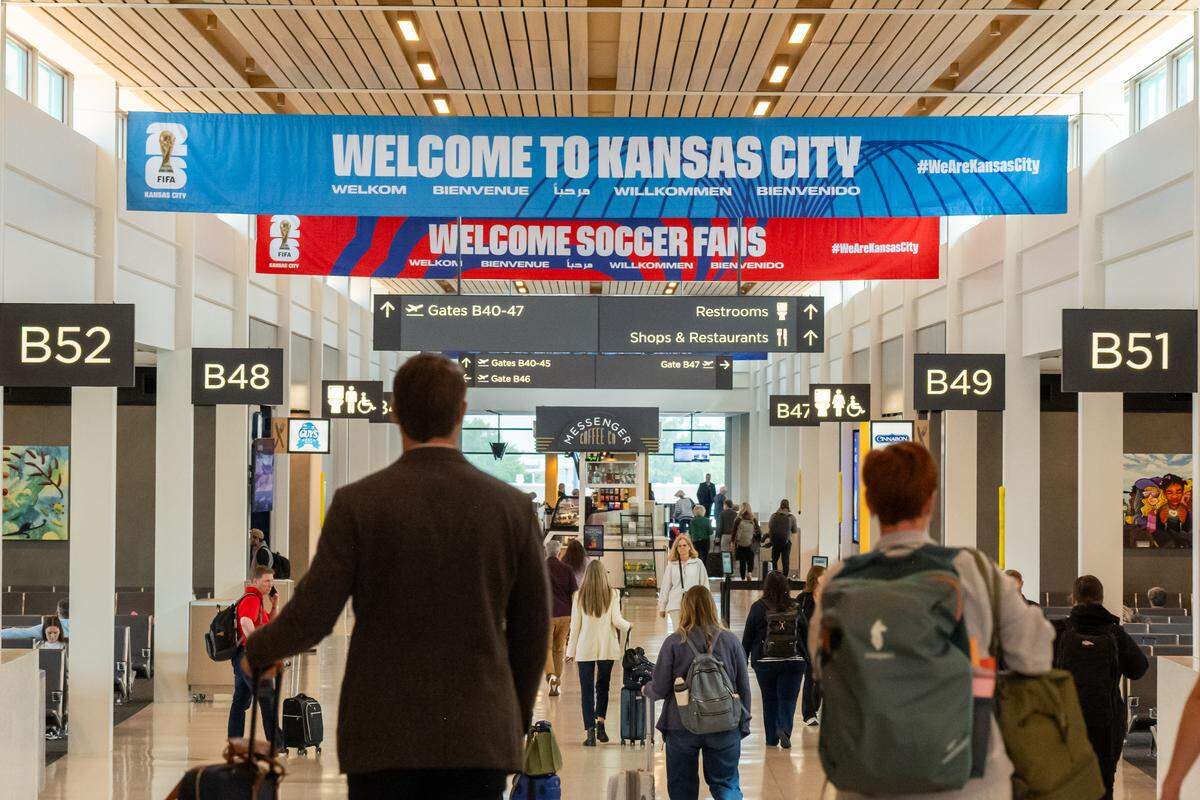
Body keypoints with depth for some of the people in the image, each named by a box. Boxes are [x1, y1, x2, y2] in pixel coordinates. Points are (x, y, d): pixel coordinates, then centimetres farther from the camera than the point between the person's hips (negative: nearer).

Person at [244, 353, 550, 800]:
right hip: (479, 737, 1)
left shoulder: (357, 503, -7)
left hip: (383, 736, -1)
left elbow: (312, 617, -7)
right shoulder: (512, 506, -1)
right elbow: (533, 630, 4)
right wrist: (516, 723, 18)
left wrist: (258, 651, 15)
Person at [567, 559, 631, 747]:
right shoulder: (612, 594, -3)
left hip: (585, 648, 0)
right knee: (603, 686, 18)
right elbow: (616, 620, -7)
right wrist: (628, 626, 15)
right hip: (607, 647, 1)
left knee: (587, 689, 4)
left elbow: (575, 624, -1)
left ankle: (590, 731, -2)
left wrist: (571, 650, 6)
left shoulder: (579, 595, -2)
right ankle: (600, 721, 5)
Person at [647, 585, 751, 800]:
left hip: (681, 728, -1)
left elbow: (660, 689, -6)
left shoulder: (674, 643, -9)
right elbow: (743, 687, 2)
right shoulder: (730, 641, -3)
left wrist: (646, 689, 16)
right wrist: (744, 723, 13)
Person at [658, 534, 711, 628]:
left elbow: (704, 584, 8)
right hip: (675, 606, 1)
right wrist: (662, 607, 12)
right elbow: (665, 587, 12)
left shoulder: (698, 563, 5)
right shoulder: (672, 565, 8)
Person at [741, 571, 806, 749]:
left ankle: (772, 738, 14)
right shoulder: (796, 608, 2)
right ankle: (785, 729, -19)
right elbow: (806, 635, 8)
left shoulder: (758, 607, -4)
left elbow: (748, 637, -1)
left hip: (765, 662, -1)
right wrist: (808, 657, 17)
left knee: (769, 700, 10)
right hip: (794, 662, 1)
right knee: (788, 699, 3)